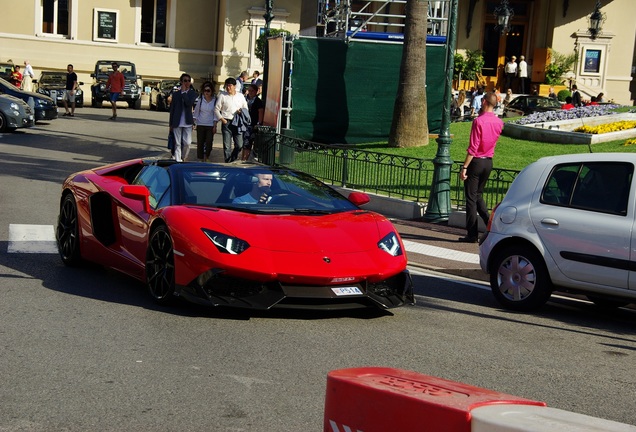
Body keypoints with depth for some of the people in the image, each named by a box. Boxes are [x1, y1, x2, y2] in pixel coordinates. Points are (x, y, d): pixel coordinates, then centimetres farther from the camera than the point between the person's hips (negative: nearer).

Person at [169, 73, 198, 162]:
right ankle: (178, 161, 7)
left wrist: (183, 92, -11)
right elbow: (172, 109, 8)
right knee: (177, 144, 1)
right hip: (177, 123, 1)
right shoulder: (176, 93, 6)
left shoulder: (193, 93, 3)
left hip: (188, 122, -1)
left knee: (187, 143, -2)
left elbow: (189, 103, -18)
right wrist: (171, 124, 7)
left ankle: (183, 158, 21)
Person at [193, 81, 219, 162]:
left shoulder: (215, 101, -1)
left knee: (209, 142, -9)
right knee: (200, 143, 3)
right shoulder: (200, 100, 3)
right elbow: (196, 112, 9)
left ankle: (206, 157, 6)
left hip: (210, 125, -1)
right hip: (200, 125, 1)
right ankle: (200, 159, 11)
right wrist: (195, 123, 3)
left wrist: (215, 125, -2)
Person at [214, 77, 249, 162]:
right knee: (227, 145, -1)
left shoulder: (240, 96, 10)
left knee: (239, 145, 0)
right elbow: (216, 109, 5)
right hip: (226, 123, -2)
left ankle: (232, 160, 22)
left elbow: (246, 108, 17)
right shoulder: (222, 96, 4)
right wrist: (221, 119, -7)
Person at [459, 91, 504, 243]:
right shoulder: (499, 122, 4)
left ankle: (472, 234, 3)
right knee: (478, 196, 21)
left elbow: (473, 147, -20)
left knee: (471, 198, 1)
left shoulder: (479, 121, -17)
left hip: (476, 162, -7)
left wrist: (464, 167, -17)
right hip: (489, 162, 7)